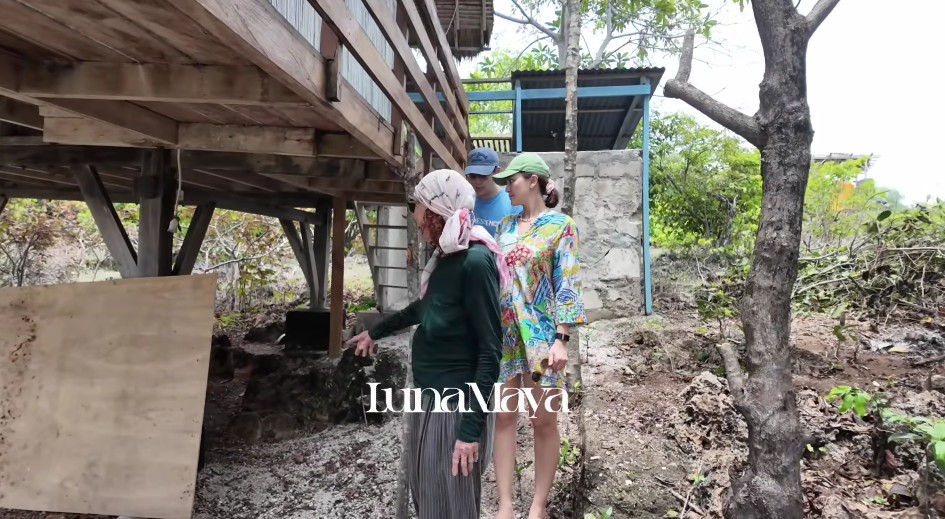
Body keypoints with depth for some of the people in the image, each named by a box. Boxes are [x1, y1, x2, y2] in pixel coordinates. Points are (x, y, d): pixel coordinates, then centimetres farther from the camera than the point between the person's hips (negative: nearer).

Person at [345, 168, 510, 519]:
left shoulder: (475, 261, -21)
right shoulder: (445, 256, 6)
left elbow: (490, 352, -22)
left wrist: (471, 429, -22)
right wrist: (376, 332, 38)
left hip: (455, 405, -9)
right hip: (428, 396, 9)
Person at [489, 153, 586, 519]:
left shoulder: (560, 225, -4)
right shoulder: (506, 226, 12)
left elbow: (567, 285, -9)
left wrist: (561, 338, -16)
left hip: (541, 334, -5)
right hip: (503, 333, 5)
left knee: (544, 421, 4)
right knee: (503, 417, 6)